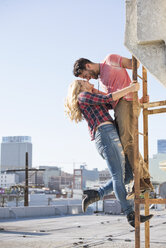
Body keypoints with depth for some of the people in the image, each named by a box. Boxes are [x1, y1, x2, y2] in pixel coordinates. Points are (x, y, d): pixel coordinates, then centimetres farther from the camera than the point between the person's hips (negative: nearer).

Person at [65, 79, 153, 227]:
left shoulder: (95, 101, 34)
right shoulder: (83, 96, 7)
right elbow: (107, 98, -6)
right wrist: (130, 88, -4)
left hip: (111, 137, 10)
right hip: (105, 133, -10)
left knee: (128, 175, 3)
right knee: (118, 176, -14)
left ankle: (96, 194, 6)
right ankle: (131, 216, -17)